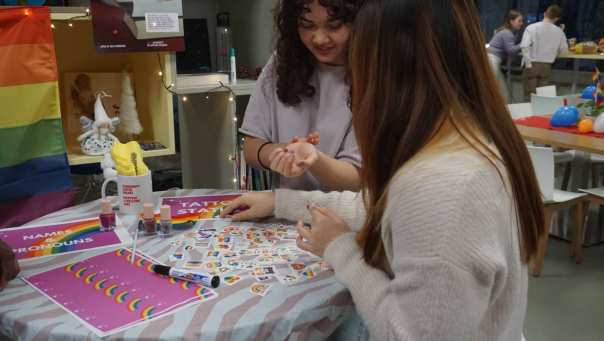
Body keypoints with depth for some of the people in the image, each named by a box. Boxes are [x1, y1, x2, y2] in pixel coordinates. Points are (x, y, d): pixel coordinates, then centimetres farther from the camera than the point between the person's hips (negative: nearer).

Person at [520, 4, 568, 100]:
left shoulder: (531, 28, -8)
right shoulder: (559, 31, 0)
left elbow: (524, 46, -18)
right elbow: (564, 49, 8)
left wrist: (528, 63, -13)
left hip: (532, 64, -2)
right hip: (546, 66, 2)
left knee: (530, 95, 3)